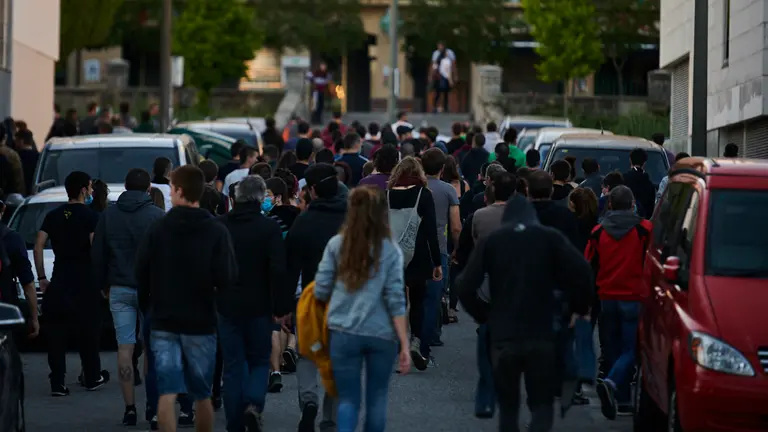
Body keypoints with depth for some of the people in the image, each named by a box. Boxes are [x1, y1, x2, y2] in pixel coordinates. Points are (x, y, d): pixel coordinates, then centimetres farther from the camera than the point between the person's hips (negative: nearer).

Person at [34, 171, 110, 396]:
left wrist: (41, 278, 4)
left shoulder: (53, 216, 8)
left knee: (57, 335, 2)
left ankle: (57, 383, -2)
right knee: (88, 333, 10)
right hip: (85, 283, -3)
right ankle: (92, 379, 19)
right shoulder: (90, 217, -6)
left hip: (59, 283, 3)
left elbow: (38, 246, 1)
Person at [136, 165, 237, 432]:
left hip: (163, 323, 0)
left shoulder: (156, 230, -4)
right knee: (202, 395, 13)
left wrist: (147, 309, 15)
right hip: (202, 323, 0)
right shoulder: (216, 232, -7)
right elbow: (227, 280, -14)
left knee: (167, 392, -4)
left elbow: (140, 277, -1)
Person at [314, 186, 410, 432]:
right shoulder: (390, 250, -3)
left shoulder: (336, 245, 0)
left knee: (348, 399, 6)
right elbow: (396, 301, -6)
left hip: (344, 333, 1)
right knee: (377, 398, 16)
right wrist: (405, 345, -3)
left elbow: (320, 292, 1)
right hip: (382, 335, -1)